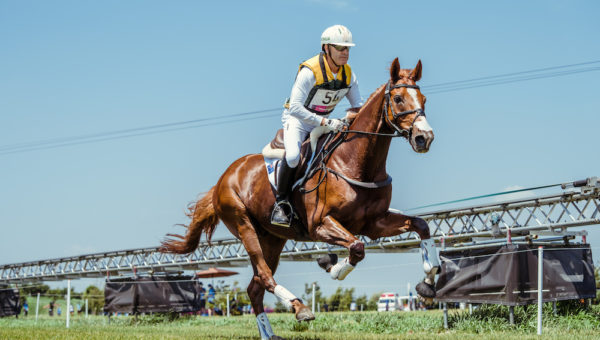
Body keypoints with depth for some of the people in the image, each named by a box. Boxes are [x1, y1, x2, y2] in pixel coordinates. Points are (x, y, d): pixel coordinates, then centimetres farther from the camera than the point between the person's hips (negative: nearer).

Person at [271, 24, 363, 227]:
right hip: (297, 119, -6)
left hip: (323, 123, 7)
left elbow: (359, 106, 4)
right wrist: (325, 122, -39)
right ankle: (281, 202, -15)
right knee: (293, 156, -33)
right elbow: (295, 108, -31)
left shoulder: (348, 74, -4)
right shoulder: (309, 71, -25)